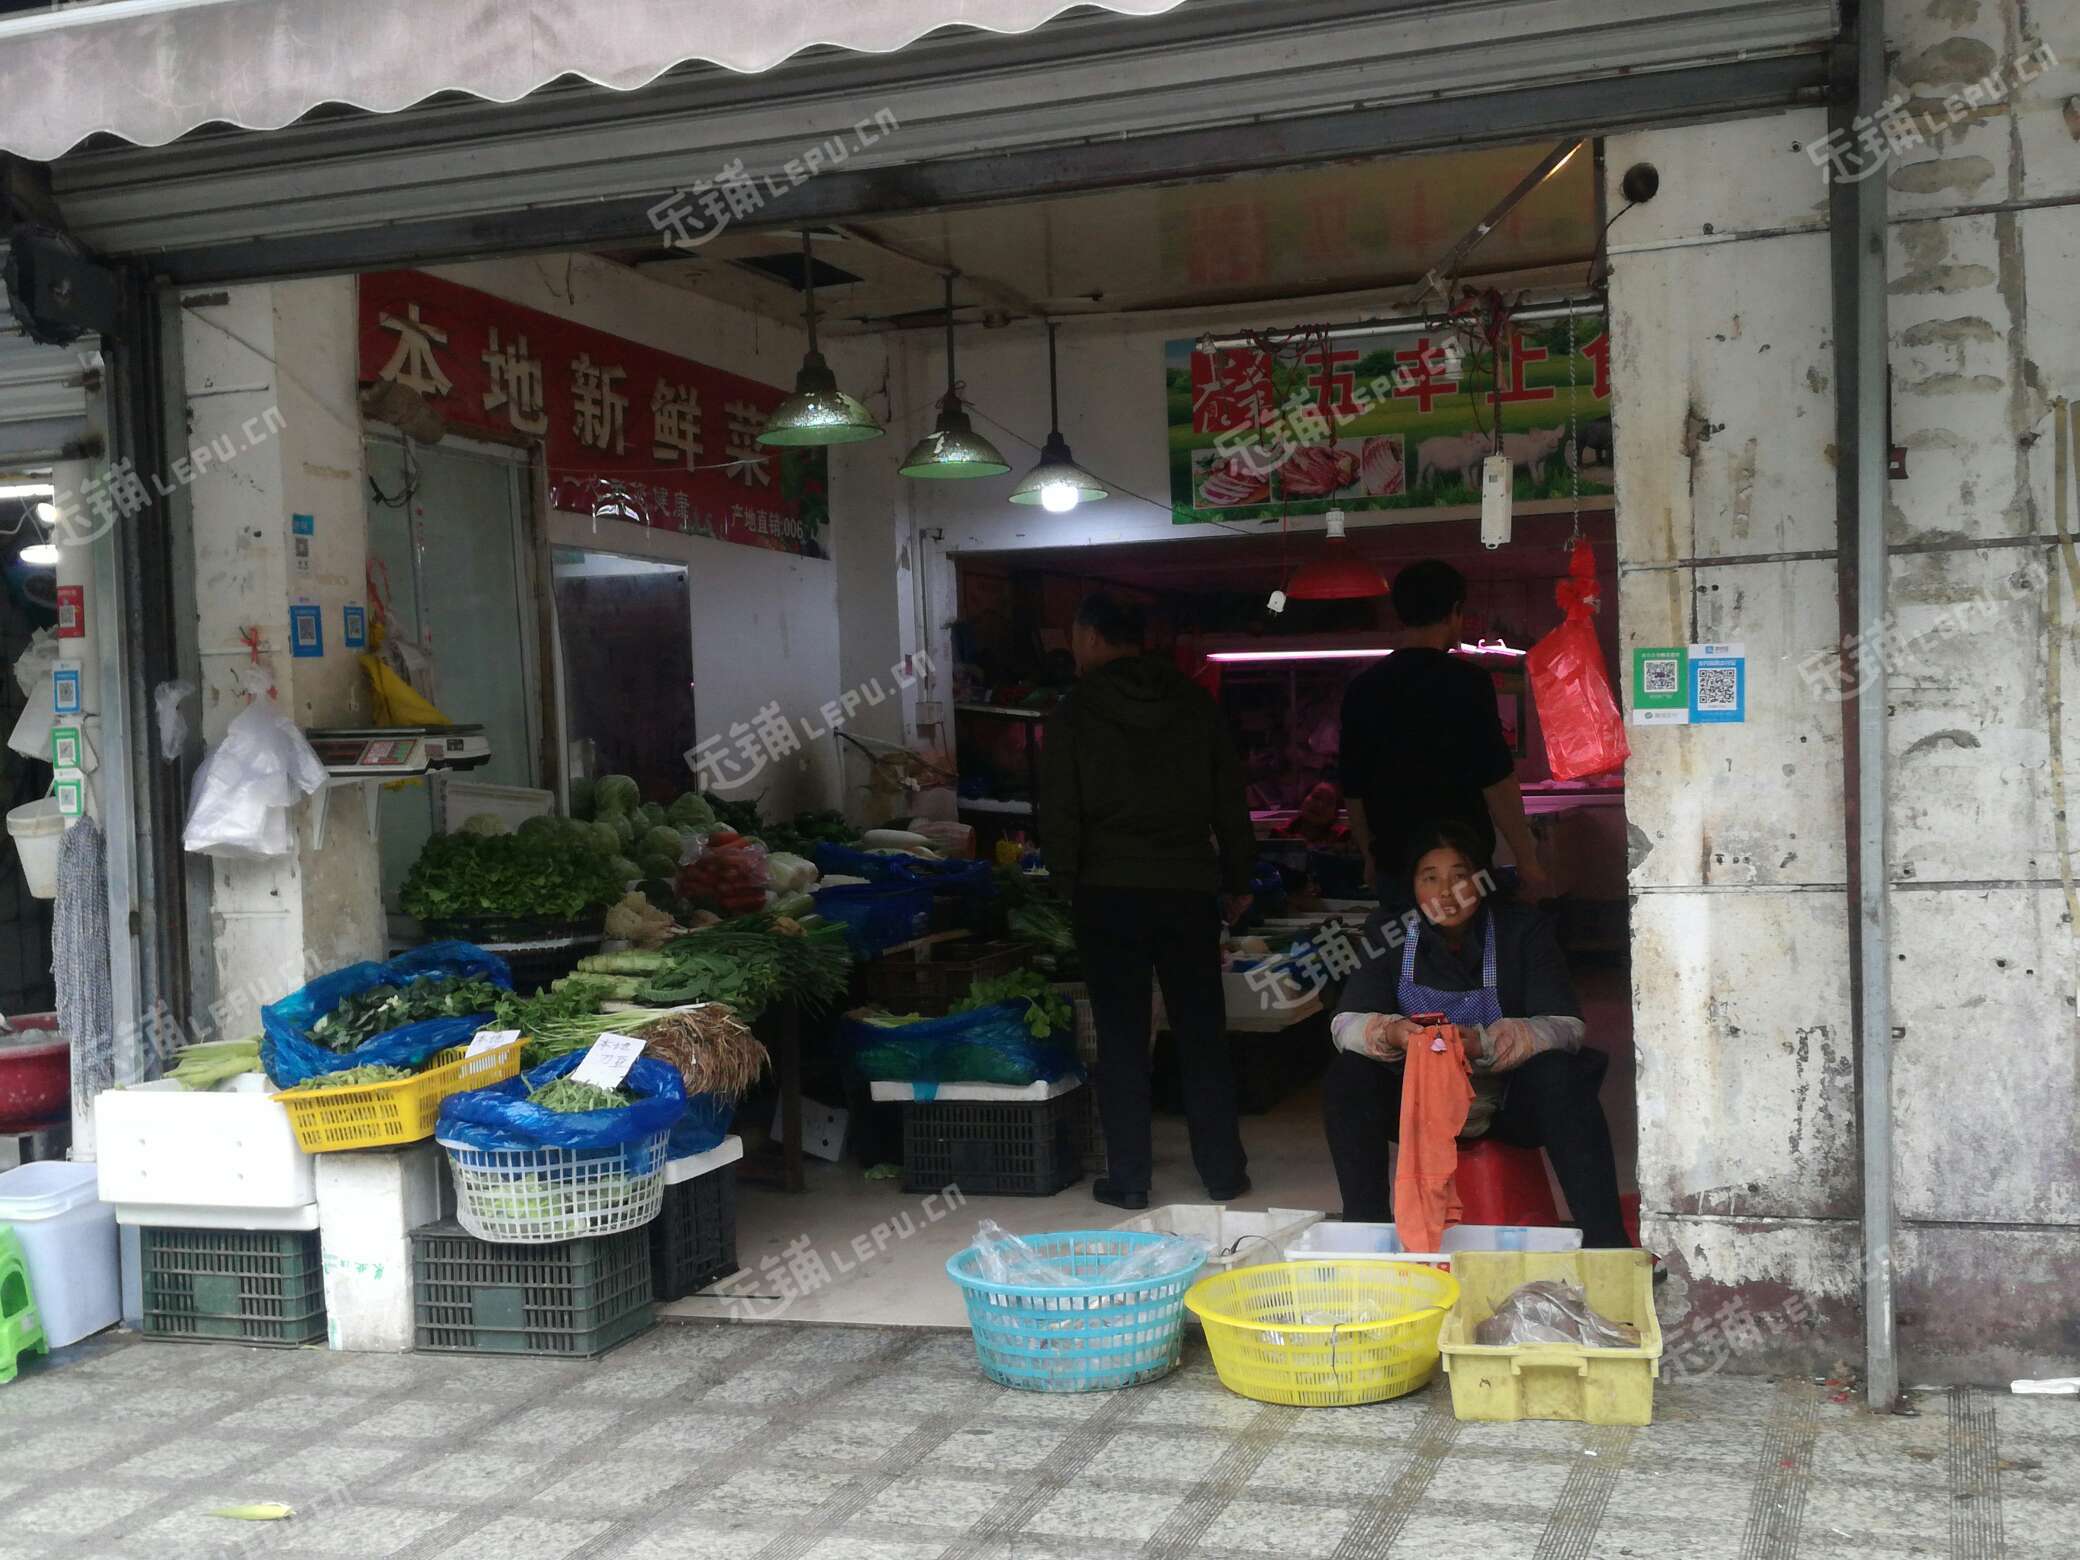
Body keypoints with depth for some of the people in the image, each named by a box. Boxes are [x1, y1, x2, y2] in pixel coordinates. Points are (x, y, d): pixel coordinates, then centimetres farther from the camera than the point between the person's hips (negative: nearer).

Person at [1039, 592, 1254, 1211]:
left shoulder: (1072, 714, -2)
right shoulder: (1196, 704, 6)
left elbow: (1059, 817, -4)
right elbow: (1230, 802, 7)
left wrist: (1069, 882, 9)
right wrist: (1238, 881, 15)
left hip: (1108, 891, -2)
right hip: (1190, 887, 2)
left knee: (1121, 1037, 4)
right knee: (1203, 1032, 9)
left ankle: (1129, 1177, 8)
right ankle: (1223, 1171, 14)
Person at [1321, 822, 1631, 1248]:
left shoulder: (1524, 928, -8)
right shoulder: (1390, 934, -4)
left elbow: (1565, 1027, -19)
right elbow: (1345, 1024, -13)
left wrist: (1483, 1043, -37)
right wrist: (1391, 1033, -37)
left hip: (1508, 1101, -1)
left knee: (1559, 1074, -31)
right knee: (1348, 1076, -24)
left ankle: (1604, 1240, -31)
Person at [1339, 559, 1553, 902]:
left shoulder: (1361, 689, 5)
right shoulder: (1466, 683, -10)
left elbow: (1354, 790, 11)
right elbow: (1496, 781, -12)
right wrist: (1527, 861, -5)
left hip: (1393, 865, 5)